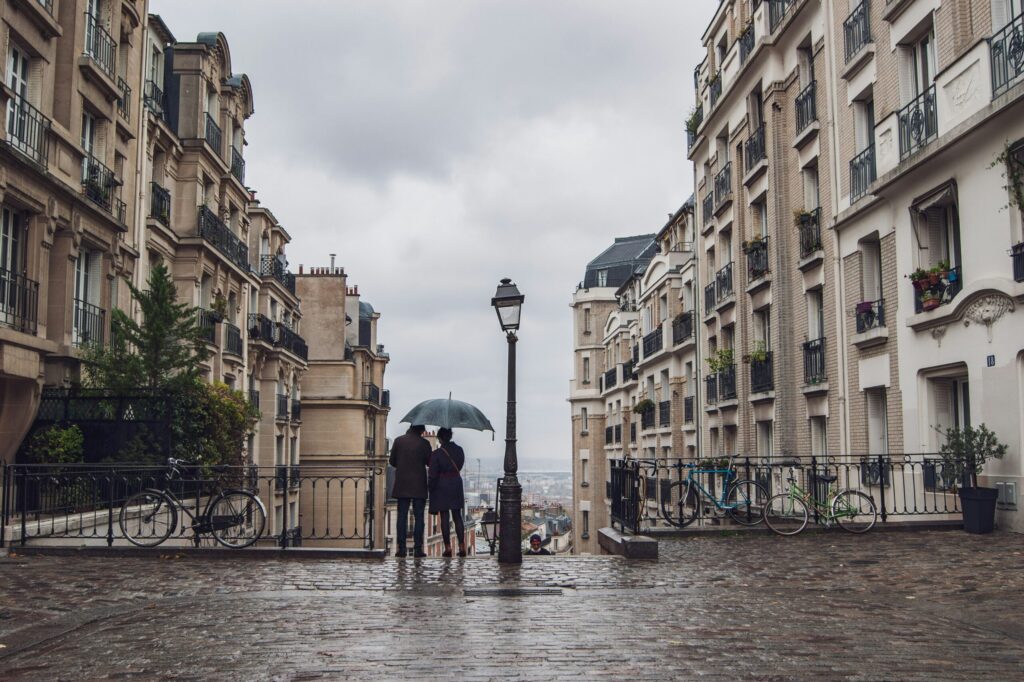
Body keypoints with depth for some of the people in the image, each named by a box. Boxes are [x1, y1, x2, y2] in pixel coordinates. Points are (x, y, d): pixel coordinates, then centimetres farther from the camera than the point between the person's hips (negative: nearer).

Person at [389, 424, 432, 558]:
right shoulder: (424, 443, -6)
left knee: (402, 516, 6)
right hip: (419, 486, -2)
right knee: (418, 517, 3)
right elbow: (430, 462, -2)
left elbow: (392, 461, 3)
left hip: (402, 485, 2)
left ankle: (401, 548, 3)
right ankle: (418, 548, 0)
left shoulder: (399, 441, -1)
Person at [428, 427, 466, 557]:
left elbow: (433, 475, -12)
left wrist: (430, 488, 0)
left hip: (441, 487, -4)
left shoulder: (436, 454, -15)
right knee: (457, 516, 10)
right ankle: (462, 547, 6)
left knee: (444, 517, 2)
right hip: (456, 484, 4)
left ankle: (448, 548, 3)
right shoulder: (459, 450, -2)